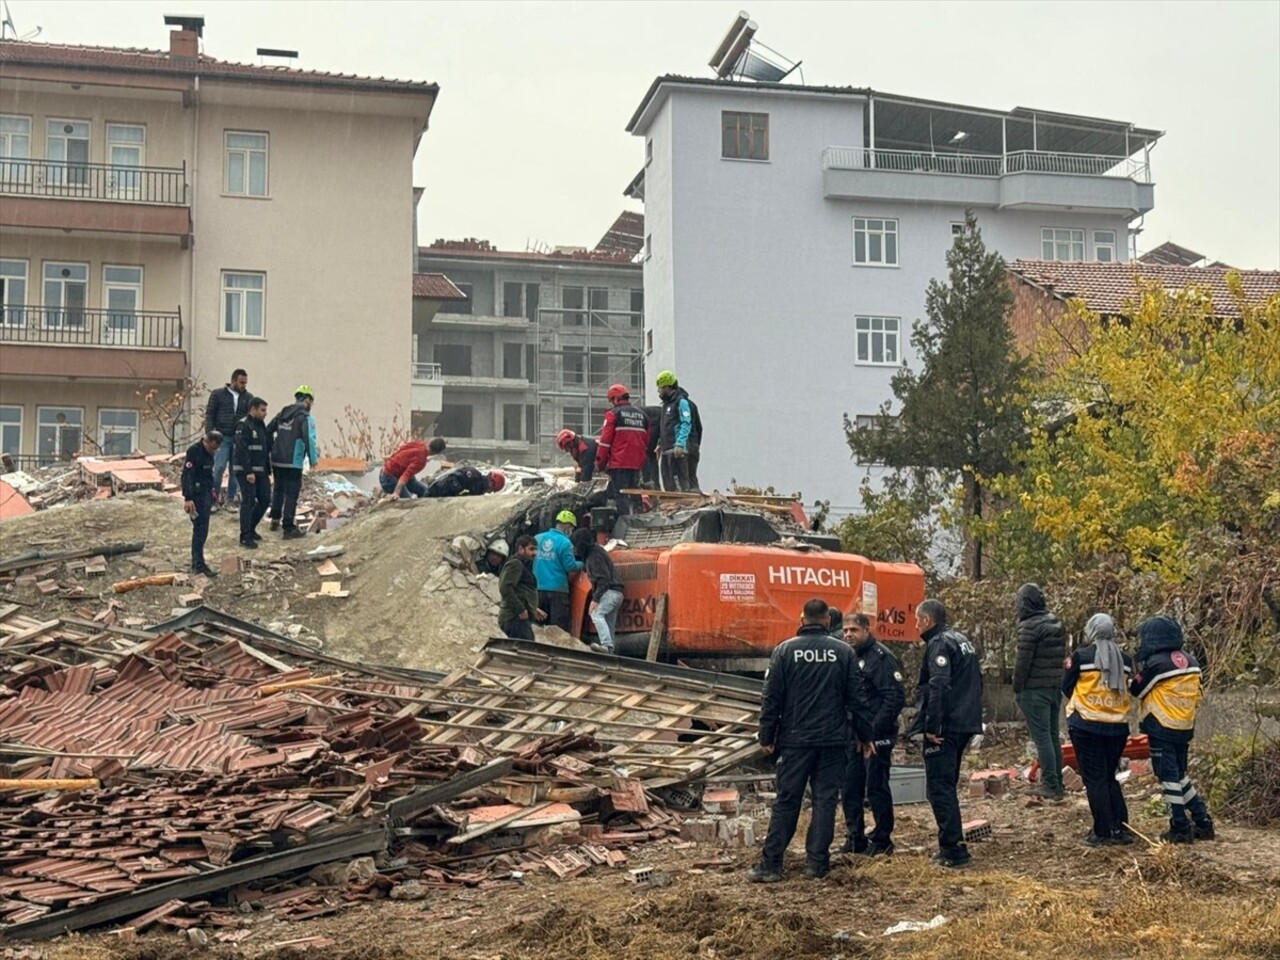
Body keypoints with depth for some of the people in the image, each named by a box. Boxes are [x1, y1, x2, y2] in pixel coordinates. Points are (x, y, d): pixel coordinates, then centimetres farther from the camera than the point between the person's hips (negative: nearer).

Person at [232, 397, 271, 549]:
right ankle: (245, 537, -2)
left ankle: (251, 529, 24)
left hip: (260, 471, 9)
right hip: (246, 471, -9)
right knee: (248, 501, -7)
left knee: (265, 500, 8)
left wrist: (268, 471, 17)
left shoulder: (261, 425, 15)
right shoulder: (243, 426, -13)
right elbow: (242, 450, -20)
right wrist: (248, 472, -24)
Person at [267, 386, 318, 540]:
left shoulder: (282, 414, 11)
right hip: (293, 463, -7)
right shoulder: (305, 417, -11)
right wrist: (313, 459, -10)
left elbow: (268, 432, 15)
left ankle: (275, 519, 35)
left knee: (278, 489, 25)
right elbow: (309, 439, -20)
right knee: (291, 494, -1)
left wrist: (271, 450, 24)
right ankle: (289, 529, 1)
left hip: (276, 461, 7)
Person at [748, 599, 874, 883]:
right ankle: (817, 862, 4)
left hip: (795, 740, 0)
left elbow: (771, 698, -3)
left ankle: (770, 863, 1)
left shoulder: (785, 650, -3)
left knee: (786, 801, 3)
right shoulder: (843, 652, 0)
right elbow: (856, 698, 2)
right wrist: (864, 735, 11)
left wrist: (767, 736, 3)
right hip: (833, 740, 1)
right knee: (825, 800, 6)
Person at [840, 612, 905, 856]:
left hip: (877, 735, -8)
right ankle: (855, 838, 21)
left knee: (876, 787, -1)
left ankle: (882, 841, 10)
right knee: (851, 787, 11)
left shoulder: (881, 657, -12)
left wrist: (874, 730, -19)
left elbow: (895, 698, -18)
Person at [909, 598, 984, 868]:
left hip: (944, 728, -10)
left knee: (939, 788, -6)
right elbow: (975, 682, 22)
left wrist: (932, 726, -21)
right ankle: (951, 844, 22)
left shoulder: (939, 644, -12)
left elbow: (939, 687, -24)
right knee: (947, 786, 18)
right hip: (964, 725, 10)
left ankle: (953, 849, -9)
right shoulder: (963, 641, 18)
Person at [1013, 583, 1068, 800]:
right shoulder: (1056, 625, 12)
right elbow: (1062, 656, 15)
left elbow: (1023, 661, -15)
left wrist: (1017, 688, -6)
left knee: (1041, 737, -5)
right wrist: (1057, 680, 17)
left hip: (1034, 690, -8)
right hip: (1056, 687, 8)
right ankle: (1057, 783, 18)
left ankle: (1050, 785, -5)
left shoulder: (1029, 626, -14)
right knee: (1053, 735, 14)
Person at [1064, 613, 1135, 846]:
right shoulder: (1125, 660, 5)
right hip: (1118, 727, 5)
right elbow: (1125, 689, 14)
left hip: (1086, 726, -4)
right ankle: (1121, 829, 13)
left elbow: (1067, 688, 0)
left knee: (1095, 779, 1)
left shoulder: (1080, 656, -8)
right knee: (1110, 777, 17)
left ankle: (1103, 833, 0)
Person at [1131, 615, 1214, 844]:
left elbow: (1137, 689, -4)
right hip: (1185, 728, 7)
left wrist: (1133, 673, 13)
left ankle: (1180, 828, 3)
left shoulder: (1156, 662, -16)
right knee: (1180, 775, 18)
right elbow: (1196, 694, 13)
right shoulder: (1189, 661, 6)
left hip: (1162, 729, -7)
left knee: (1168, 776, 0)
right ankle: (1203, 822, 17)